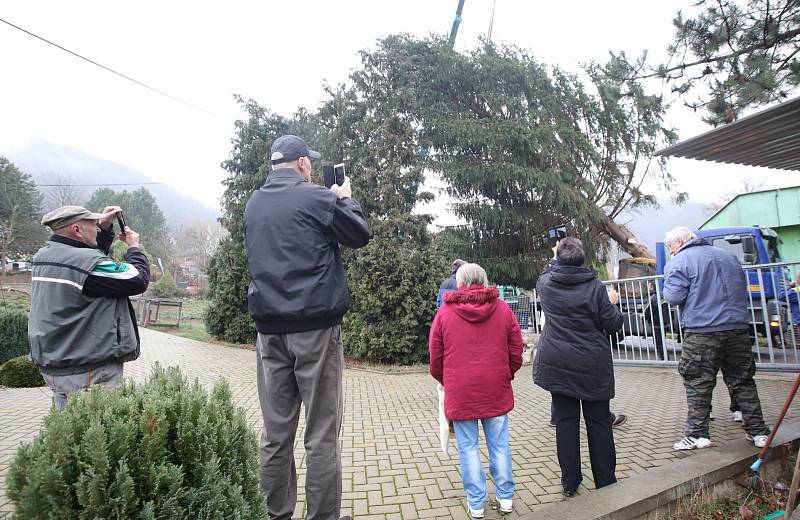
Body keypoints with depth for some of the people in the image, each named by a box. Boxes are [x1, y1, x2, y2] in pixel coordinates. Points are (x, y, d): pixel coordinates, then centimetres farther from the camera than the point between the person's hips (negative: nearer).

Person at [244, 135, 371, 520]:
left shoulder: (253, 205, 12)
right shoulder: (316, 197, -6)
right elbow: (360, 235, 3)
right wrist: (345, 199, 20)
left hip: (269, 328, 6)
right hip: (315, 325, -5)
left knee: (275, 433, 12)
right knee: (321, 434, 3)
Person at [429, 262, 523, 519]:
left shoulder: (445, 311, -3)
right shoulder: (502, 308, 1)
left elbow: (435, 359, 1)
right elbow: (516, 353, 5)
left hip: (459, 392, -2)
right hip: (497, 390, 2)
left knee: (468, 448, 10)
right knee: (499, 444, 15)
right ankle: (505, 497, 27)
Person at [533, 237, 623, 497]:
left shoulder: (545, 283, -3)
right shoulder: (595, 287, -11)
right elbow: (612, 325, -5)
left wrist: (555, 259, 36)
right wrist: (612, 303, 13)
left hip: (557, 364, 2)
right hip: (593, 366, -2)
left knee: (565, 420, 9)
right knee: (598, 421, 10)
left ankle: (569, 482, 18)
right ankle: (606, 482, 21)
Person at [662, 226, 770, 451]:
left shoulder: (678, 262, -6)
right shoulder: (728, 256, 16)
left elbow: (674, 297, -13)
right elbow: (742, 290, 24)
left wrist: (667, 290, 7)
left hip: (701, 332, -6)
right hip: (738, 328, 6)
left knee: (698, 384, 1)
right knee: (742, 381, 16)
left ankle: (697, 434, 3)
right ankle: (758, 432, 23)